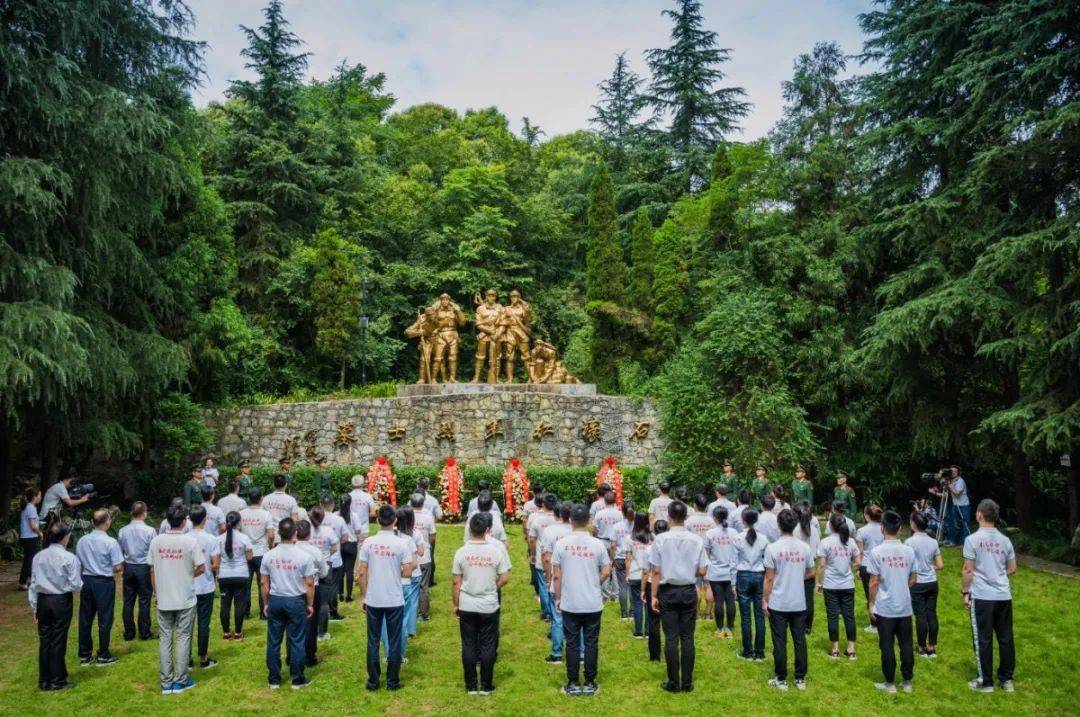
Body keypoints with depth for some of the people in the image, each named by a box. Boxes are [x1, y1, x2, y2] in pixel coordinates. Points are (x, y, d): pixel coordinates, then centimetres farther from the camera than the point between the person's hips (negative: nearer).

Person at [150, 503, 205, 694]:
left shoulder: (156, 541, -3)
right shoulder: (190, 541, -13)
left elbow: (152, 569, 4)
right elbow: (201, 567, -12)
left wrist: (156, 592, 15)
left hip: (163, 600, 3)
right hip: (185, 599, -3)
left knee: (164, 638, 11)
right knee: (183, 638, 7)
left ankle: (166, 682, 17)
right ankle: (180, 681, 13)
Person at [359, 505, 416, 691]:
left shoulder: (368, 543, -6)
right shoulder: (402, 543, -11)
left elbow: (362, 573, -4)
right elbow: (407, 572, -11)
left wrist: (363, 596, 7)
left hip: (373, 600, 2)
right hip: (395, 601, -1)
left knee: (373, 641, 12)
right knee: (394, 642, 10)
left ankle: (373, 681, 19)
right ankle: (392, 681, 17)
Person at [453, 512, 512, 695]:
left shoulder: (461, 552, -8)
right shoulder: (496, 551, -8)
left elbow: (456, 583, -3)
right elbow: (505, 578, -5)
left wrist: (456, 605, 8)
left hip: (467, 606, 0)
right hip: (489, 606, 0)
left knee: (469, 646, 10)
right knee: (488, 646, 10)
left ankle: (471, 686, 18)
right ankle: (486, 686, 17)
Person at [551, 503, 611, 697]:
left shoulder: (561, 543, -8)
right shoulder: (597, 544, -7)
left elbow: (556, 576, -4)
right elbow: (606, 572, -2)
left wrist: (558, 598, 7)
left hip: (569, 604, 0)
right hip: (593, 604, 0)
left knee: (572, 644, 10)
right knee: (591, 643, 11)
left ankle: (573, 684, 17)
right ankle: (589, 684, 18)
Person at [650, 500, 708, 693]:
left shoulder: (661, 539, -9)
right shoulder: (696, 540, -6)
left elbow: (656, 571, -7)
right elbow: (702, 572, -3)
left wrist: (654, 596, 1)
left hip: (668, 591, -1)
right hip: (689, 591, 1)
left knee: (671, 638, 5)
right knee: (687, 638, 8)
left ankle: (673, 682, 12)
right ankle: (687, 683, 14)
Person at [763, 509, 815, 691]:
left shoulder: (773, 548, -13)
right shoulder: (804, 547, -2)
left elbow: (769, 578, -11)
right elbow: (810, 572, 9)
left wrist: (765, 600, -2)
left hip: (778, 604, -3)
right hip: (799, 603, 3)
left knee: (780, 643, 6)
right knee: (800, 641, 13)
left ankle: (781, 680, 15)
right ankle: (800, 679, 22)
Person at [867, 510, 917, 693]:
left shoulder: (877, 552, -14)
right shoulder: (909, 551, -2)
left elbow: (874, 583, -11)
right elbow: (913, 580, 6)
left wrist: (871, 604, 0)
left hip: (885, 608, -4)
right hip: (905, 607, 4)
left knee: (887, 646, 6)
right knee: (906, 644, 12)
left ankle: (890, 683, 14)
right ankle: (907, 682, 22)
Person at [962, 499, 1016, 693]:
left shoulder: (972, 539, -10)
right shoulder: (1005, 540, 5)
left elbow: (968, 570, -10)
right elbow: (1012, 569, 13)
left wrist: (965, 592, 0)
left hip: (982, 597, -5)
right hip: (1004, 596, 5)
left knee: (983, 640, 3)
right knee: (1005, 638, 13)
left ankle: (986, 682, 10)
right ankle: (1006, 679, 23)